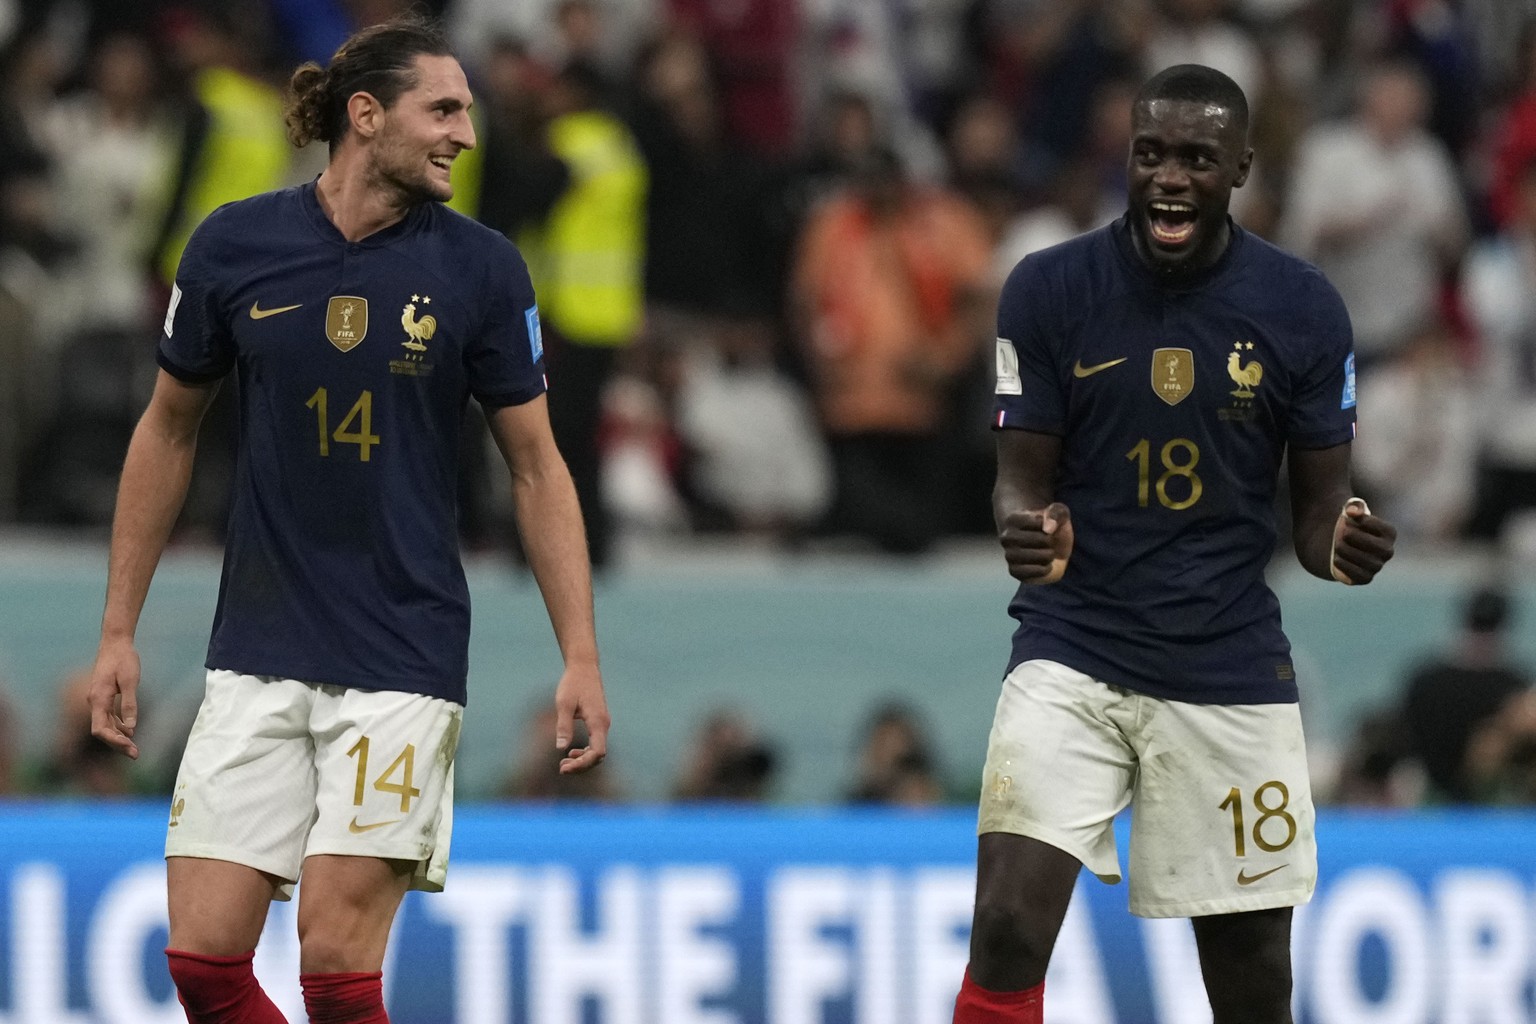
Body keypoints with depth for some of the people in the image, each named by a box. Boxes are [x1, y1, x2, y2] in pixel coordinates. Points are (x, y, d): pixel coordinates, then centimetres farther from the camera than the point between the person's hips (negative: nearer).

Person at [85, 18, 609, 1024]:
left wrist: (581, 656, -3)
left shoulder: (482, 268, -3)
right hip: (257, 662, 2)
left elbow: (536, 465, 4)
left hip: (403, 663, -2)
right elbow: (169, 430, 11)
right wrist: (119, 632, 11)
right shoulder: (235, 245, -1)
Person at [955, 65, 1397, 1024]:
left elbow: (1319, 504, 3)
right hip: (1072, 652, -1)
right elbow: (1023, 477, -2)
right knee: (1006, 941, -17)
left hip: (1234, 667, 1)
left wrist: (1342, 546, -21)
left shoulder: (1303, 306, -3)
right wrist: (1027, 530, -26)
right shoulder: (1049, 288, -6)